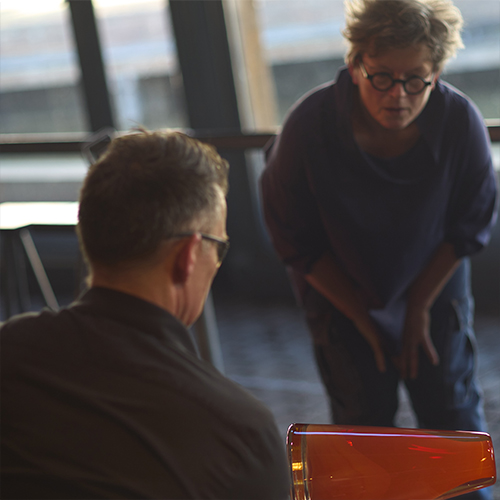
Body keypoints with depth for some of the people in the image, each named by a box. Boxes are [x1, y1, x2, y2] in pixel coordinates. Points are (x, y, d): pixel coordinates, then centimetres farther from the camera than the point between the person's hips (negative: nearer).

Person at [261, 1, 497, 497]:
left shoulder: (460, 120, -25)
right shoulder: (308, 126, -28)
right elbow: (297, 244, -15)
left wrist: (419, 306, -6)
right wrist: (362, 317, -10)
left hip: (433, 288, 1)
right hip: (343, 295, -1)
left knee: (452, 415, 8)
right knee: (363, 421, 8)